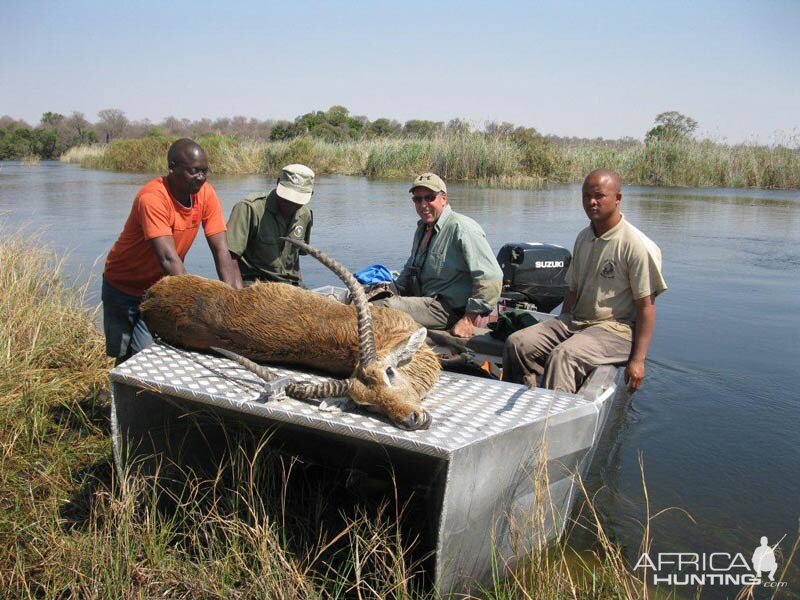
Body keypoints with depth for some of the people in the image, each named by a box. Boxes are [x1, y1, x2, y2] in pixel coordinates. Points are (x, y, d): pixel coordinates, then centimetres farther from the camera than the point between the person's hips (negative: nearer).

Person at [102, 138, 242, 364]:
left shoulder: (206, 194, -13)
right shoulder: (152, 198, -30)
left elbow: (221, 251, -15)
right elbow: (169, 259, -37)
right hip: (124, 286, -4)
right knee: (127, 358, 5)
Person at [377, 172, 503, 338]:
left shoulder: (462, 228, -14)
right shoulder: (422, 228, 17)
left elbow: (491, 279, -21)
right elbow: (410, 269, 32)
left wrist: (469, 320, -21)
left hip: (447, 308, -9)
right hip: (424, 301, 9)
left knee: (386, 307, -27)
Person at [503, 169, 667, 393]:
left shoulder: (637, 246, -10)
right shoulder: (584, 238, 13)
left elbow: (646, 307, -11)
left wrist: (638, 360, -13)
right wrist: (558, 330, 13)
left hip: (615, 329, -7)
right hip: (575, 321, 7)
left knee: (563, 356, -34)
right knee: (517, 344, -12)